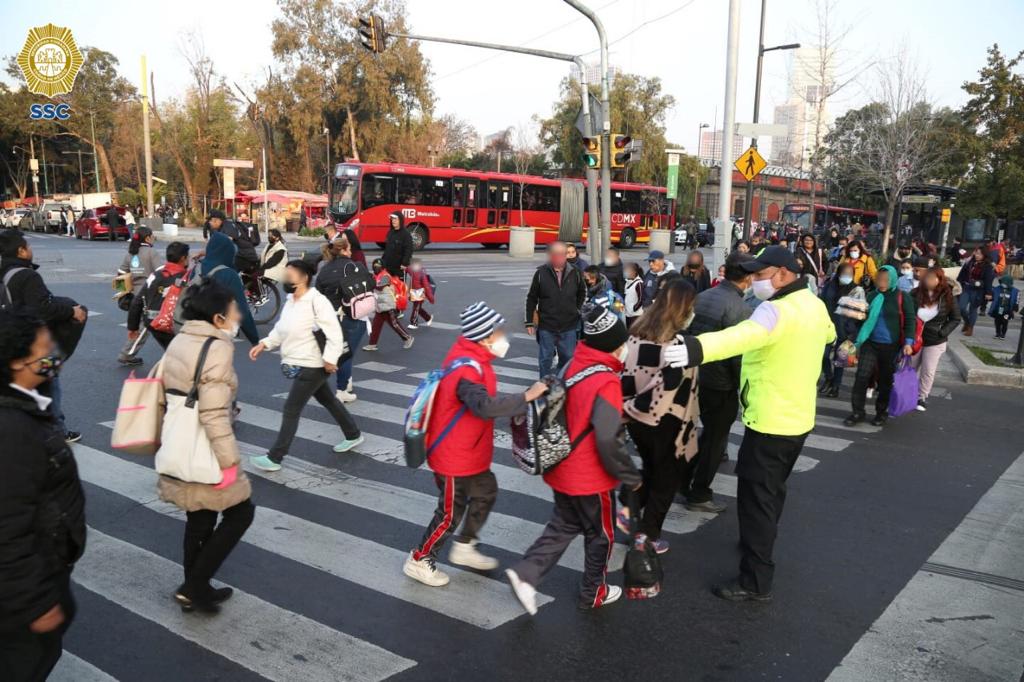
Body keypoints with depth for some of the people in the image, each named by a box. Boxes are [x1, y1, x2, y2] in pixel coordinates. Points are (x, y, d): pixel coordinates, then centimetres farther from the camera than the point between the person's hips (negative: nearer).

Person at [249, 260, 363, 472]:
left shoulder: (317, 301, -22)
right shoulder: (290, 301, 7)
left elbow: (334, 332, -24)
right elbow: (281, 329, 13)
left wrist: (330, 358, -28)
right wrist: (264, 343, -1)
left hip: (312, 366, -10)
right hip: (301, 364, 10)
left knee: (291, 410, -5)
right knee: (328, 400, 22)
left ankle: (274, 458, 4)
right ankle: (353, 436, 39)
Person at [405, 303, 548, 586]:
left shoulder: (471, 358, 0)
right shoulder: (466, 370, -31)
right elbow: (485, 406, -44)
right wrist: (526, 396, -39)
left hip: (470, 452, 10)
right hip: (454, 456, -10)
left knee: (486, 493, 22)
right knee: (451, 513, 7)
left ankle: (464, 548, 40)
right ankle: (419, 561, 28)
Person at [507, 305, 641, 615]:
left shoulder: (573, 366, -1)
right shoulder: (607, 383, -25)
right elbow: (609, 441, -28)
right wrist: (631, 477, -15)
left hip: (562, 469, 7)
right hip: (590, 476, -7)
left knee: (563, 525, 23)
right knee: (601, 534, 16)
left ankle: (526, 574, 11)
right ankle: (594, 593, 34)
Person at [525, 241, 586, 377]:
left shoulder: (575, 273, -1)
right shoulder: (541, 273, -7)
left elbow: (582, 292, 18)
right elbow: (531, 298, -1)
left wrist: (576, 309, 9)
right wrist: (529, 322, -2)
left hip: (569, 326, 2)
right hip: (546, 326, -2)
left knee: (568, 358, 9)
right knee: (545, 359, 8)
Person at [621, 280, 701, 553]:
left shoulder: (637, 333, -2)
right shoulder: (680, 341, -21)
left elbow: (624, 373, 0)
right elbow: (668, 382, -27)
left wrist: (629, 406, 4)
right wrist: (635, 406, -16)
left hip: (636, 419, 6)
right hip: (666, 424, -5)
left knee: (650, 469, 30)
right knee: (665, 479, 15)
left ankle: (629, 510, 25)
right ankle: (648, 537, 23)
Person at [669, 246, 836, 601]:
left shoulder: (778, 310, -24)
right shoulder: (814, 304, 7)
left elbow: (744, 335, -45)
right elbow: (828, 333, 30)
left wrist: (695, 349, -61)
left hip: (770, 421, -10)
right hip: (799, 417, 10)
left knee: (756, 498, -1)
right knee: (772, 490, 26)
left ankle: (755, 582, 6)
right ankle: (761, 543, 46)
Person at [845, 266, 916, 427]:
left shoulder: (903, 298, -5)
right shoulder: (872, 296, 6)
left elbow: (910, 320, -6)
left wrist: (908, 342, -18)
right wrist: (858, 341, 15)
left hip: (891, 347, -3)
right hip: (869, 343, 3)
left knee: (886, 380, 9)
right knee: (862, 377, -6)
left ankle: (882, 412, 24)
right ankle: (858, 412, 2)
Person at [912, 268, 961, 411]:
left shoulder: (948, 297, -10)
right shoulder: (916, 294, -11)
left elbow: (955, 319, -1)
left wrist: (942, 333, -12)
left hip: (935, 341, -1)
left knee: (928, 371, 4)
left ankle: (922, 397, 21)